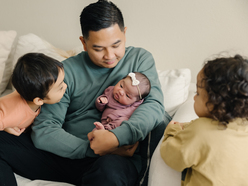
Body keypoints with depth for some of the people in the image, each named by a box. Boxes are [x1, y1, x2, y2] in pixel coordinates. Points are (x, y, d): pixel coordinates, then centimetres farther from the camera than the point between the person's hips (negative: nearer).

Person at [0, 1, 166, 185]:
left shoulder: (140, 59, 8)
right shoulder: (67, 71, 5)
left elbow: (155, 105, -7)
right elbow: (43, 131, -3)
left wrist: (117, 136, -24)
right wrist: (93, 149, -15)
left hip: (118, 156, -3)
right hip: (68, 154, 4)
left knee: (110, 171, -42)